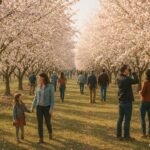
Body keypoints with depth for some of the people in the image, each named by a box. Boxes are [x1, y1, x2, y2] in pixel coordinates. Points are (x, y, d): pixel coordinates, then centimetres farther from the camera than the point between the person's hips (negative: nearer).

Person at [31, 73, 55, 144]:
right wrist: (32, 107, 4)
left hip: (47, 107, -3)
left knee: (48, 123, 11)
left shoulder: (51, 86, -13)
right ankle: (41, 139, 4)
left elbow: (53, 98, -13)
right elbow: (36, 98, 8)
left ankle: (50, 133, 43)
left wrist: (51, 109, -19)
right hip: (39, 107, 3)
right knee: (40, 123, -3)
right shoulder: (39, 87, 3)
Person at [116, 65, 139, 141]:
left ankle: (119, 135, 20)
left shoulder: (119, 79, 5)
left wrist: (129, 74, 5)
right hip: (127, 101, -8)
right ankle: (126, 136, 7)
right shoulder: (126, 79, -20)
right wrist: (133, 73, -8)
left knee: (120, 118, 14)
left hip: (121, 101, 8)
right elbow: (136, 81, -21)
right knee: (127, 119, 1)